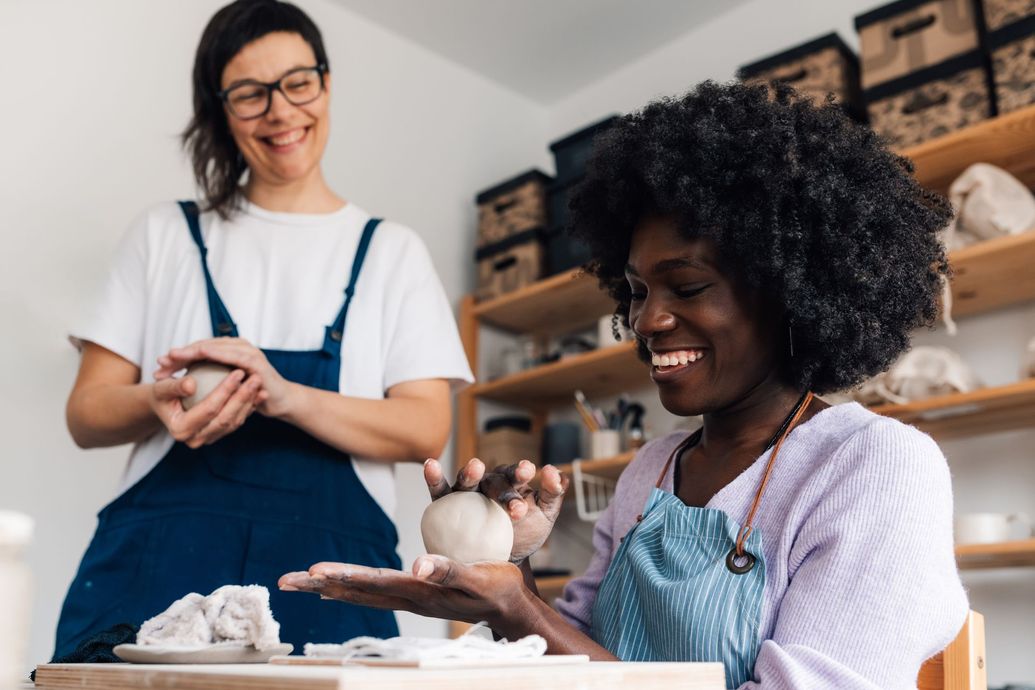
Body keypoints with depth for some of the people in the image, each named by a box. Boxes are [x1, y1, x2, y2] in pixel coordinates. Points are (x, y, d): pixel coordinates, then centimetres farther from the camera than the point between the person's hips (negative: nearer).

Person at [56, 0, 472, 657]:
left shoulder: (391, 250, 12)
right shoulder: (165, 234, 14)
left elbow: (427, 428, 0)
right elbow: (87, 413, 10)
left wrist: (284, 395, -16)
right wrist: (157, 402, -14)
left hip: (327, 573, 0)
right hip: (163, 559, 1)